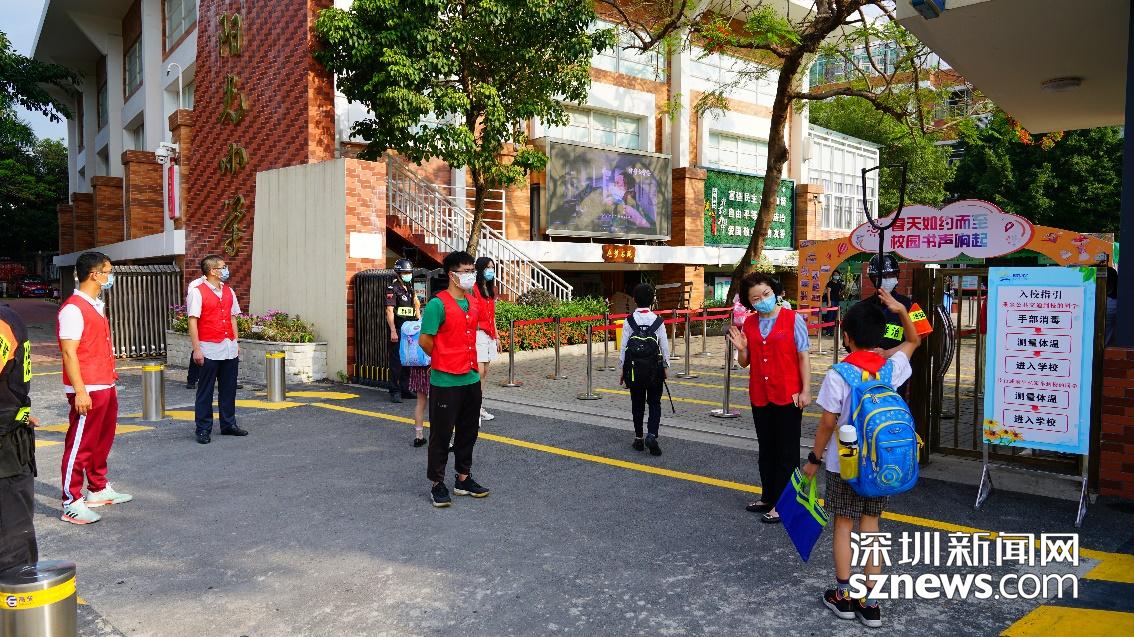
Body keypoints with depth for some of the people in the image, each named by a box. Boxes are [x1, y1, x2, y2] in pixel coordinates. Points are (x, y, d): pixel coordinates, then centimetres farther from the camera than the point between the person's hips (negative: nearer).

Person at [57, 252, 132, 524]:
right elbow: (69, 352, -19)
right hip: (87, 390, -9)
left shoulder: (97, 305, 14)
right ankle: (72, 504, 6)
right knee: (80, 445, -2)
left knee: (103, 441, 18)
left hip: (106, 387, 10)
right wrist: (80, 391, -22)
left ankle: (98, 489, 32)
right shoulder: (73, 308, -15)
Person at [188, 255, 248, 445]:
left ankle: (228, 424, 23)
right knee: (205, 391, 2)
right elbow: (192, 321, -10)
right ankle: (203, 430, 9)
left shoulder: (228, 291, 13)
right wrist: (196, 349, -14)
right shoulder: (197, 292, -7)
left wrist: (236, 343, 14)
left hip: (230, 349, 6)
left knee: (229, 389, 12)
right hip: (209, 350, -6)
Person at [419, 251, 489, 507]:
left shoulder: (472, 304, 11)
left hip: (471, 379, 8)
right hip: (445, 382, -7)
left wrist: (471, 364, 13)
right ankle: (437, 484, 16)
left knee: (468, 431, 15)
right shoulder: (438, 304, -14)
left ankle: (463, 479, 29)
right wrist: (442, 361, 0)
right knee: (441, 434, 4)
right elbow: (425, 341, -14)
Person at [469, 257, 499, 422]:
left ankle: (479, 407, 13)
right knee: (479, 372, -12)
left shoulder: (491, 290, 17)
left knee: (484, 372, 8)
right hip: (478, 334, -8)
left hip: (489, 335, 8)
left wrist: (496, 337, 18)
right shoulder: (473, 289, -8)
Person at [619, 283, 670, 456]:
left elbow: (623, 347, -6)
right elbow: (665, 346, -2)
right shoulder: (658, 321, -5)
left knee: (637, 404, 12)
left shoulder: (629, 321, -7)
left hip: (633, 368, 0)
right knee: (654, 403, 7)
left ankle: (639, 438, 19)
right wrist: (665, 366, 12)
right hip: (654, 368, 0)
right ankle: (652, 435, -11)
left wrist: (622, 369, 4)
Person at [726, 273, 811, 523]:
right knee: (766, 450, 17)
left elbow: (803, 357, -7)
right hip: (760, 396, 5)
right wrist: (741, 349, -10)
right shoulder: (749, 324, 4)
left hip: (788, 396, -5)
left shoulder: (793, 319, -8)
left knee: (786, 451, 4)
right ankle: (768, 497, 30)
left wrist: (806, 390, -12)